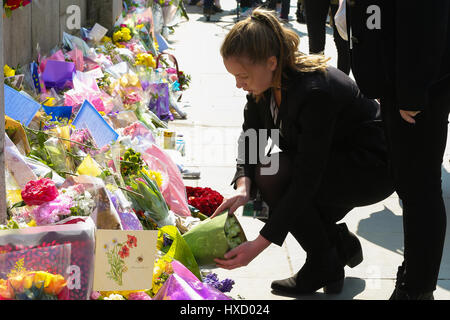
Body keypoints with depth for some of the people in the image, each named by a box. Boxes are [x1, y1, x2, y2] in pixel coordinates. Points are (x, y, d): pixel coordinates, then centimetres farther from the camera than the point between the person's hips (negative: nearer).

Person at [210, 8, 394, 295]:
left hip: (374, 168, -9)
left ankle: (324, 266, -8)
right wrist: (243, 186, -25)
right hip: (333, 160, 9)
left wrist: (258, 245, -35)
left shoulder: (314, 93, -34)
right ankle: (341, 243, 12)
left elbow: (306, 180, -34)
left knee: (274, 174, -25)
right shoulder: (268, 78, -10)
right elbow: (251, 136, -3)